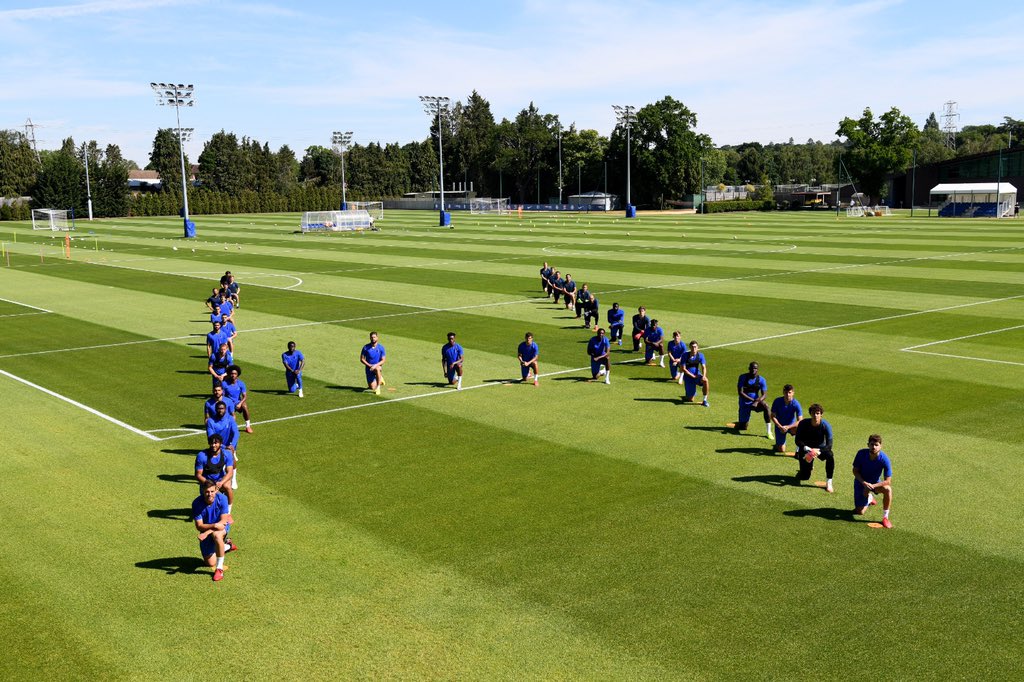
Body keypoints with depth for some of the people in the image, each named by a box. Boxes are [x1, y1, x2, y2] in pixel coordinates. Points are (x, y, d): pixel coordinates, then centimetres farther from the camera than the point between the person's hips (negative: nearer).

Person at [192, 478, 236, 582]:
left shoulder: (222, 498, -24)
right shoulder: (197, 503, -22)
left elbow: (223, 521, -24)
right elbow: (199, 526, -22)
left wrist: (207, 532, -35)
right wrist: (213, 525, -41)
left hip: (222, 527, -2)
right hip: (206, 530, 3)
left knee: (216, 535, -41)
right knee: (210, 563, 6)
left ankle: (219, 569, -26)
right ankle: (227, 545, 37)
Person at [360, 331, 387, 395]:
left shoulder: (381, 347, -5)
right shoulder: (366, 347, -5)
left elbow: (383, 360, -6)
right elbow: (362, 359, -1)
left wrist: (376, 365, -22)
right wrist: (369, 365, -16)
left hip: (378, 366, -2)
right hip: (369, 368, 2)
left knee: (377, 369, -41)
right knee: (372, 388, -1)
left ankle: (378, 387, -30)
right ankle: (379, 379, 34)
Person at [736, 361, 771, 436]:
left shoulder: (761, 380, -7)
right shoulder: (743, 377, -10)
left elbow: (764, 395, -12)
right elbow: (740, 392, -15)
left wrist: (757, 402, -32)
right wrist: (753, 400, -23)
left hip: (756, 401, 1)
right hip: (745, 404, -1)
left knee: (766, 408, -33)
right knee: (742, 428, -2)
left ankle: (769, 432, -27)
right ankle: (739, 423, 39)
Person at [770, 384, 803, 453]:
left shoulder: (796, 403, -18)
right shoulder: (777, 401, -16)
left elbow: (800, 421, -20)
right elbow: (773, 416, -9)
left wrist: (788, 427, -30)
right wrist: (780, 427, -22)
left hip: (791, 425, 0)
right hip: (780, 426, 0)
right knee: (781, 450, -7)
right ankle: (777, 445, 30)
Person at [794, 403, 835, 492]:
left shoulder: (826, 426, -22)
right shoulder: (803, 424, -20)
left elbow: (829, 445, -26)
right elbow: (797, 440, -18)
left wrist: (818, 451, -42)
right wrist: (806, 449, -36)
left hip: (820, 448, 0)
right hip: (806, 449, 0)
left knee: (830, 456, -36)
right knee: (804, 477, -5)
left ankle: (829, 483, -21)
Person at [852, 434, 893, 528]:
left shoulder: (884, 459, -26)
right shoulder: (861, 454, -23)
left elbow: (888, 481, -23)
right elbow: (855, 471, -12)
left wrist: (872, 486, -32)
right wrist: (864, 483, -27)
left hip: (875, 483, -1)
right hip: (861, 482, 1)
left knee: (888, 489, -35)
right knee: (859, 512, -3)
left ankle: (885, 517, -17)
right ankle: (869, 498, 32)